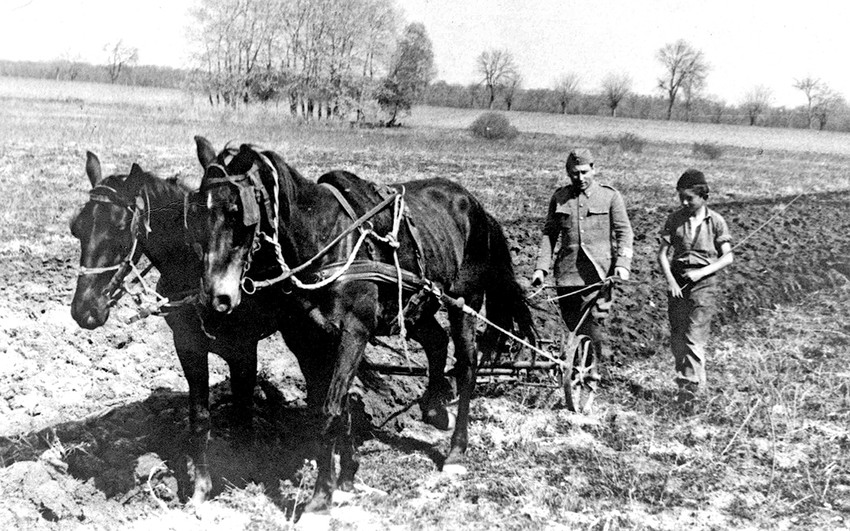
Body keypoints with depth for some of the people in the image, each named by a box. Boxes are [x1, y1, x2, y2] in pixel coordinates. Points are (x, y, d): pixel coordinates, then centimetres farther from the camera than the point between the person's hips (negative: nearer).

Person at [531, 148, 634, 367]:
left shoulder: (610, 196, 4)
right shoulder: (559, 197, 11)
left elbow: (624, 231, 0)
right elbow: (549, 233, 13)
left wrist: (623, 263, -14)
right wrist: (541, 266, 3)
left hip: (599, 272, -3)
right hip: (567, 273, 3)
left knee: (592, 320, -14)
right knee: (572, 322, 7)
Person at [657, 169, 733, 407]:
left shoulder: (716, 221, -2)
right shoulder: (675, 219, 3)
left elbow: (728, 256, -1)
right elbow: (662, 253, 3)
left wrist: (702, 272, -13)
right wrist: (670, 281, -10)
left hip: (703, 282, -3)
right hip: (677, 281, 3)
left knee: (694, 338, -9)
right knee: (677, 337, 6)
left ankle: (690, 386, -7)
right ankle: (684, 379, 20)